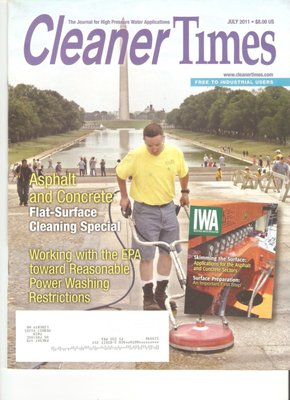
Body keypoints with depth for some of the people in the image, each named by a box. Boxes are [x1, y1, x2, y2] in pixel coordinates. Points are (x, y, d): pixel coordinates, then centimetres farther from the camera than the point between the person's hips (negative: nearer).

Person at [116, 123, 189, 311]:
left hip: (168, 208, 4)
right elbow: (120, 173, -1)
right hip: (145, 211, -4)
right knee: (147, 256, 1)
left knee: (168, 252, 11)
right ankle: (148, 297, 15)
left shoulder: (175, 153, -9)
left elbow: (183, 172, 12)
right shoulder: (136, 156, -18)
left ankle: (161, 293, 26)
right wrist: (124, 196, 5)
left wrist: (185, 192, 18)